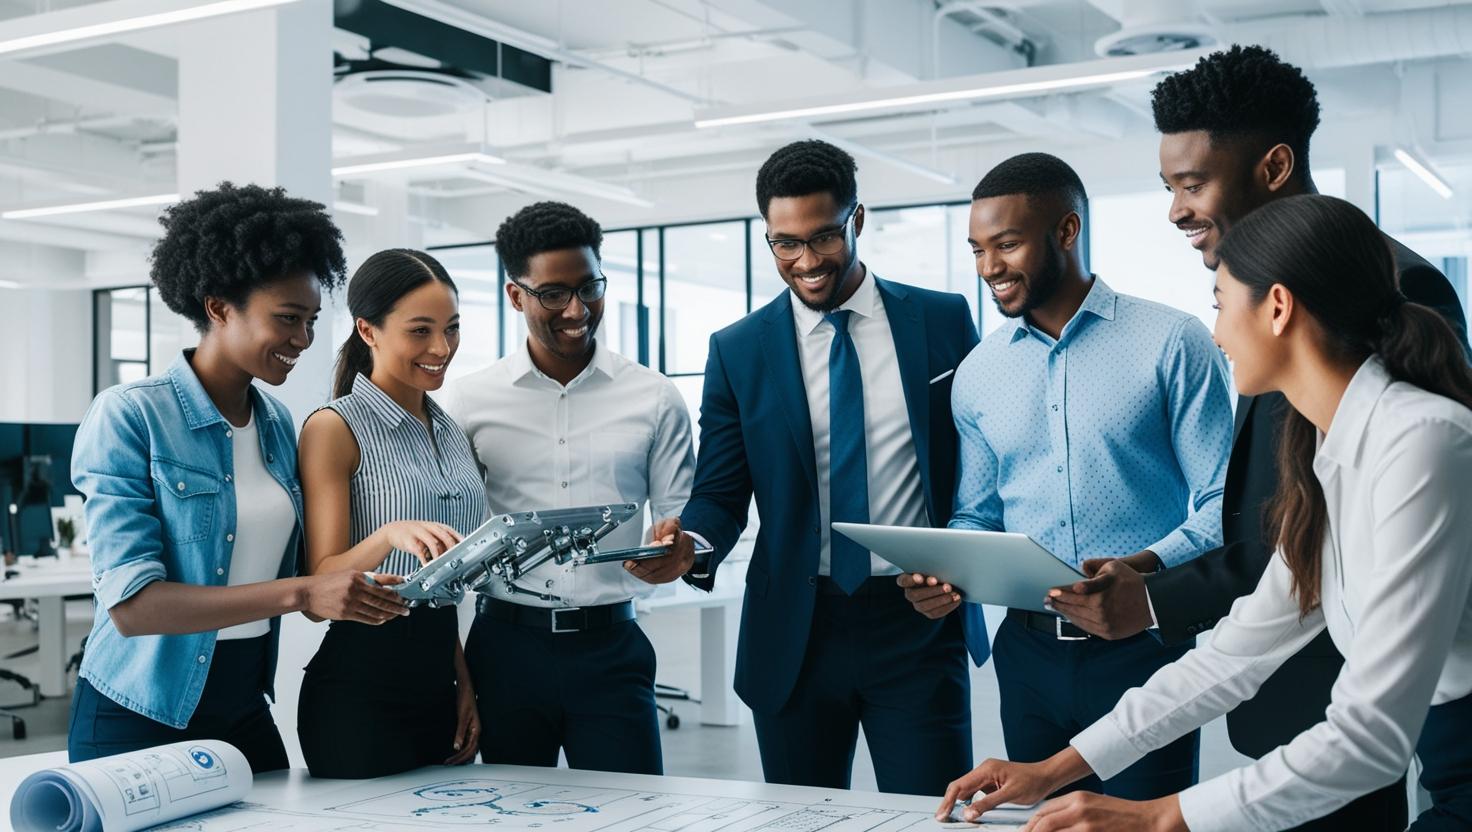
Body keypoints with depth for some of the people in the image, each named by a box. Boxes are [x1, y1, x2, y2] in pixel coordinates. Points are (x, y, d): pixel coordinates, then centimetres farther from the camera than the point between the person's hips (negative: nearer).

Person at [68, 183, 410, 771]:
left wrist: (360, 591, -5)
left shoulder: (278, 424, 6)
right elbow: (130, 604, -22)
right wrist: (301, 593, -29)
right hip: (139, 721, -6)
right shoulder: (127, 417, -13)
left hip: (245, 714, 6)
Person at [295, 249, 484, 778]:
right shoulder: (334, 428, -8)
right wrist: (391, 536, -31)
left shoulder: (449, 431, 13)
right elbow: (322, 582, -14)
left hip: (438, 683, 7)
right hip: (361, 691, -7)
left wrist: (464, 682, 14)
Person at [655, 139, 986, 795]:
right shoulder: (737, 350, 4)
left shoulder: (944, 321, 3)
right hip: (796, 631, 1)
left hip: (920, 622, -1)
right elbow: (720, 491, 3)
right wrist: (692, 543, -20)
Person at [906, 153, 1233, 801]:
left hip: (1140, 647, -4)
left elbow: (1221, 504, -8)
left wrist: (1147, 566, -25)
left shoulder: (1172, 344, -6)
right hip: (1029, 651, 4)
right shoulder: (977, 374, 8)